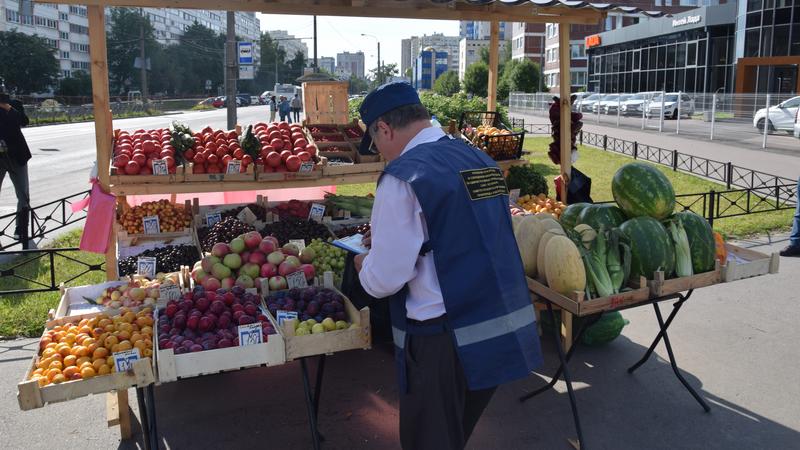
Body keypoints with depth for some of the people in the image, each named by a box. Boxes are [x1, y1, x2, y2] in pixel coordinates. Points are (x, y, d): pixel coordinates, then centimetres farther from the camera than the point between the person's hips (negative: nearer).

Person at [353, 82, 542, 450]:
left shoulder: (403, 176, -17)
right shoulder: (480, 160, 7)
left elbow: (386, 280, -16)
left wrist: (364, 265, 7)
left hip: (442, 341, -7)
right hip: (504, 332, 7)